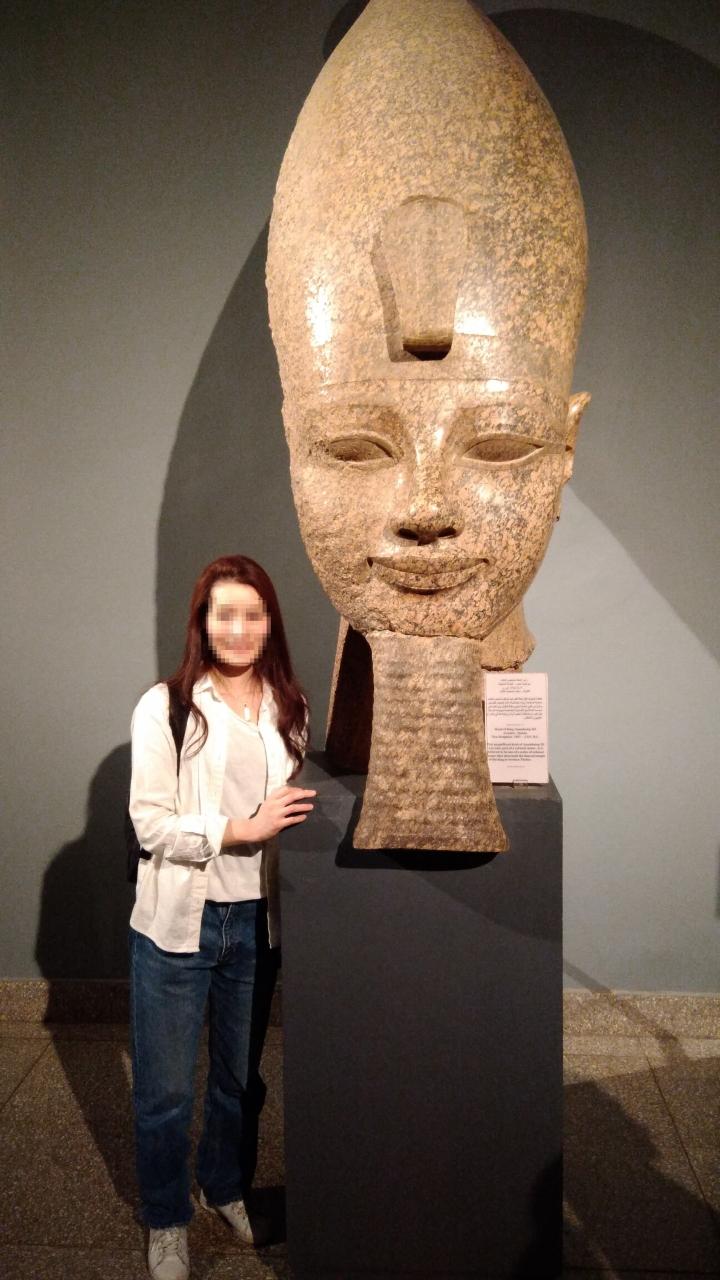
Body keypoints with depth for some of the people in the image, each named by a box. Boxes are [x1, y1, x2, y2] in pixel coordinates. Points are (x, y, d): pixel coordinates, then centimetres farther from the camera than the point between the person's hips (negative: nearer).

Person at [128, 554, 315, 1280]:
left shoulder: (288, 708, 3)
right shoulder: (166, 707, -11)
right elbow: (150, 822, -15)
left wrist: (298, 815, -6)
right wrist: (242, 829, -24)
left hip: (256, 919, 4)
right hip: (178, 920, -3)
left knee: (242, 1076, 20)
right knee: (166, 1089, 10)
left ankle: (226, 1187, 45)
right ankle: (166, 1221, 34)